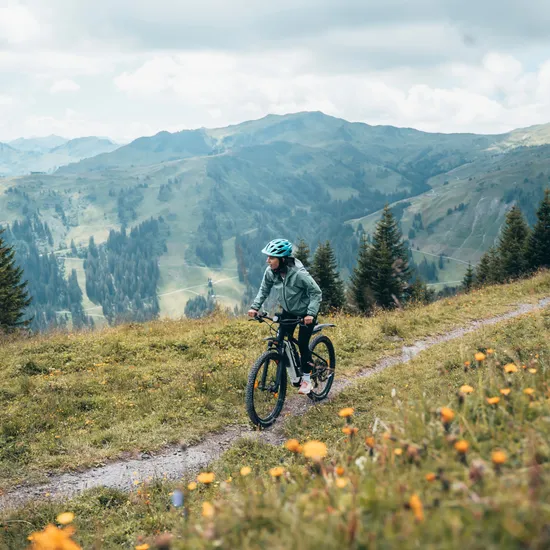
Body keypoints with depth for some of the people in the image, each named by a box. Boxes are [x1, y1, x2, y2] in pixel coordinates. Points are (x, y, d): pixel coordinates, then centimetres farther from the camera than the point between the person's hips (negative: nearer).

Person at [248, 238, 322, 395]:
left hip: (306, 313, -5)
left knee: (302, 344, -5)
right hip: (288, 311, 5)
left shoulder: (299, 273, -34)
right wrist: (255, 307, -14)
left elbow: (316, 293, -25)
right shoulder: (270, 272, -18)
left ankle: (306, 379, 14)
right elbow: (264, 290, -2)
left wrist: (311, 314, -35)